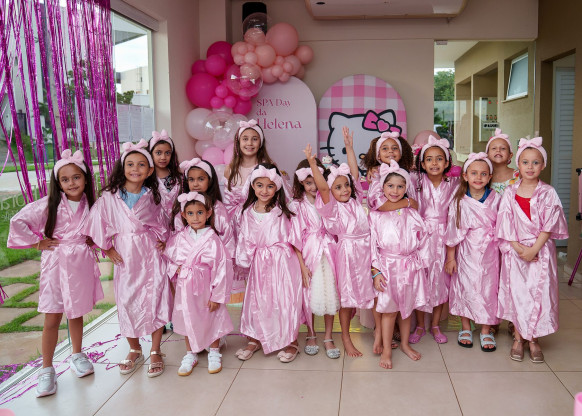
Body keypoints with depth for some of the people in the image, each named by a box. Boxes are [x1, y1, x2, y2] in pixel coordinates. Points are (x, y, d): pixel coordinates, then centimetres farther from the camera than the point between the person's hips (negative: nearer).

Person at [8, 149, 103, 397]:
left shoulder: (91, 205, -1)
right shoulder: (49, 204, -9)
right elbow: (18, 222, -10)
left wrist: (94, 239, 2)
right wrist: (37, 242, -7)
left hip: (82, 265, 2)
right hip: (56, 264, -2)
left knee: (77, 314, 17)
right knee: (52, 319, 2)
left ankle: (77, 356, 36)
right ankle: (47, 370, 15)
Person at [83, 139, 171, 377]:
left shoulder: (151, 197, 4)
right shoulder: (109, 197, -3)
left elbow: (161, 222, 15)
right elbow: (99, 222, 0)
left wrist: (162, 240, 1)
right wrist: (107, 248, -2)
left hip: (150, 254, 1)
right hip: (124, 256, 0)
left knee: (155, 299, -1)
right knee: (127, 302, 6)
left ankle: (155, 352, 15)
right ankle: (134, 350, 27)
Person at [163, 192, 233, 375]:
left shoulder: (213, 240, -13)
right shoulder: (178, 238, -4)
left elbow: (222, 269, -12)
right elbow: (168, 257, 14)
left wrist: (217, 296, -11)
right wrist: (177, 268, -2)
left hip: (206, 288, -2)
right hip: (185, 288, 3)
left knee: (212, 319, 11)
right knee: (187, 319, 13)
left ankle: (214, 353, 33)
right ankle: (190, 355, 32)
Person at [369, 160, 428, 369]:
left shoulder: (412, 214, 4)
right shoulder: (376, 215, -4)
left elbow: (421, 242, 8)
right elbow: (372, 244, -5)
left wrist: (421, 266, 5)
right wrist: (376, 271, -10)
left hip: (410, 267, 3)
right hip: (387, 267, -3)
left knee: (407, 307, 14)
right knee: (389, 310, 2)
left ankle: (405, 344, 33)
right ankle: (386, 350, 16)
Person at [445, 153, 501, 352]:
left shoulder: (496, 198, -2)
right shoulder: (459, 202, -6)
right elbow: (453, 231, -2)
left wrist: (502, 252, 6)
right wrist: (450, 257, -1)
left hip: (490, 252, 1)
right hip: (467, 252, -1)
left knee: (489, 288, 5)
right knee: (466, 287, 6)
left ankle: (486, 330, 21)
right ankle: (466, 328, 24)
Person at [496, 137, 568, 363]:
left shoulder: (548, 193, -2)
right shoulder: (510, 192, 1)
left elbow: (549, 226, -6)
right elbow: (506, 224, -1)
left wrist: (534, 249, -15)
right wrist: (518, 247, -12)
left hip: (541, 251, -1)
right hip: (515, 251, 1)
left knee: (539, 293, 0)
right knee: (516, 292, 2)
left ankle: (533, 340, 14)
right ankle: (518, 338, 16)